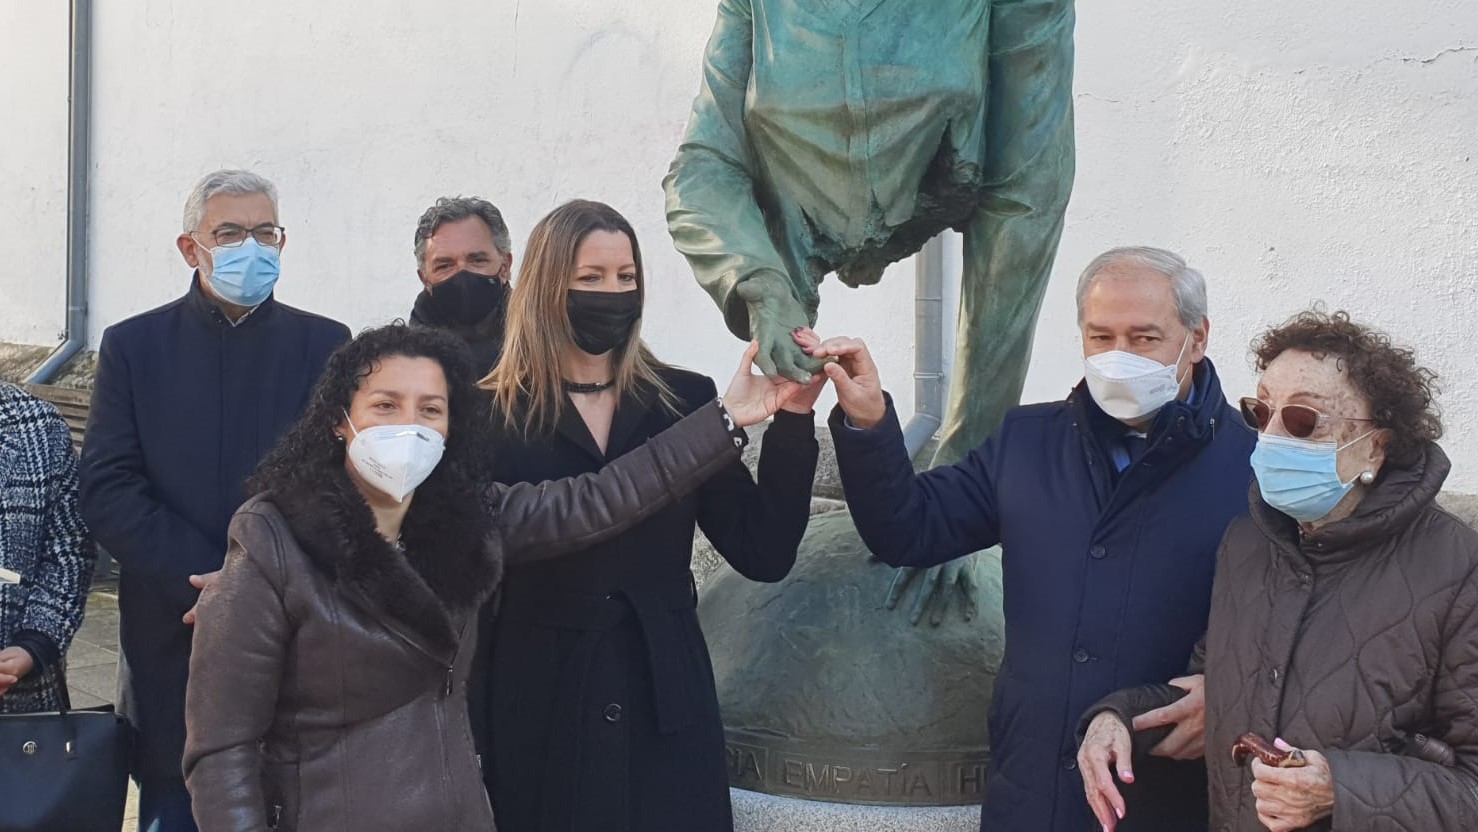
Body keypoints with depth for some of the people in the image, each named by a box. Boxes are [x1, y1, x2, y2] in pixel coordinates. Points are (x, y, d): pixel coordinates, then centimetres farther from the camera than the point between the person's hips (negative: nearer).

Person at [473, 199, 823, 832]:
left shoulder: (684, 401, 3)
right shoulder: (496, 417, -3)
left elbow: (764, 554, -3)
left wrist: (792, 413, -10)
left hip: (667, 707, 2)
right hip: (540, 709, -2)